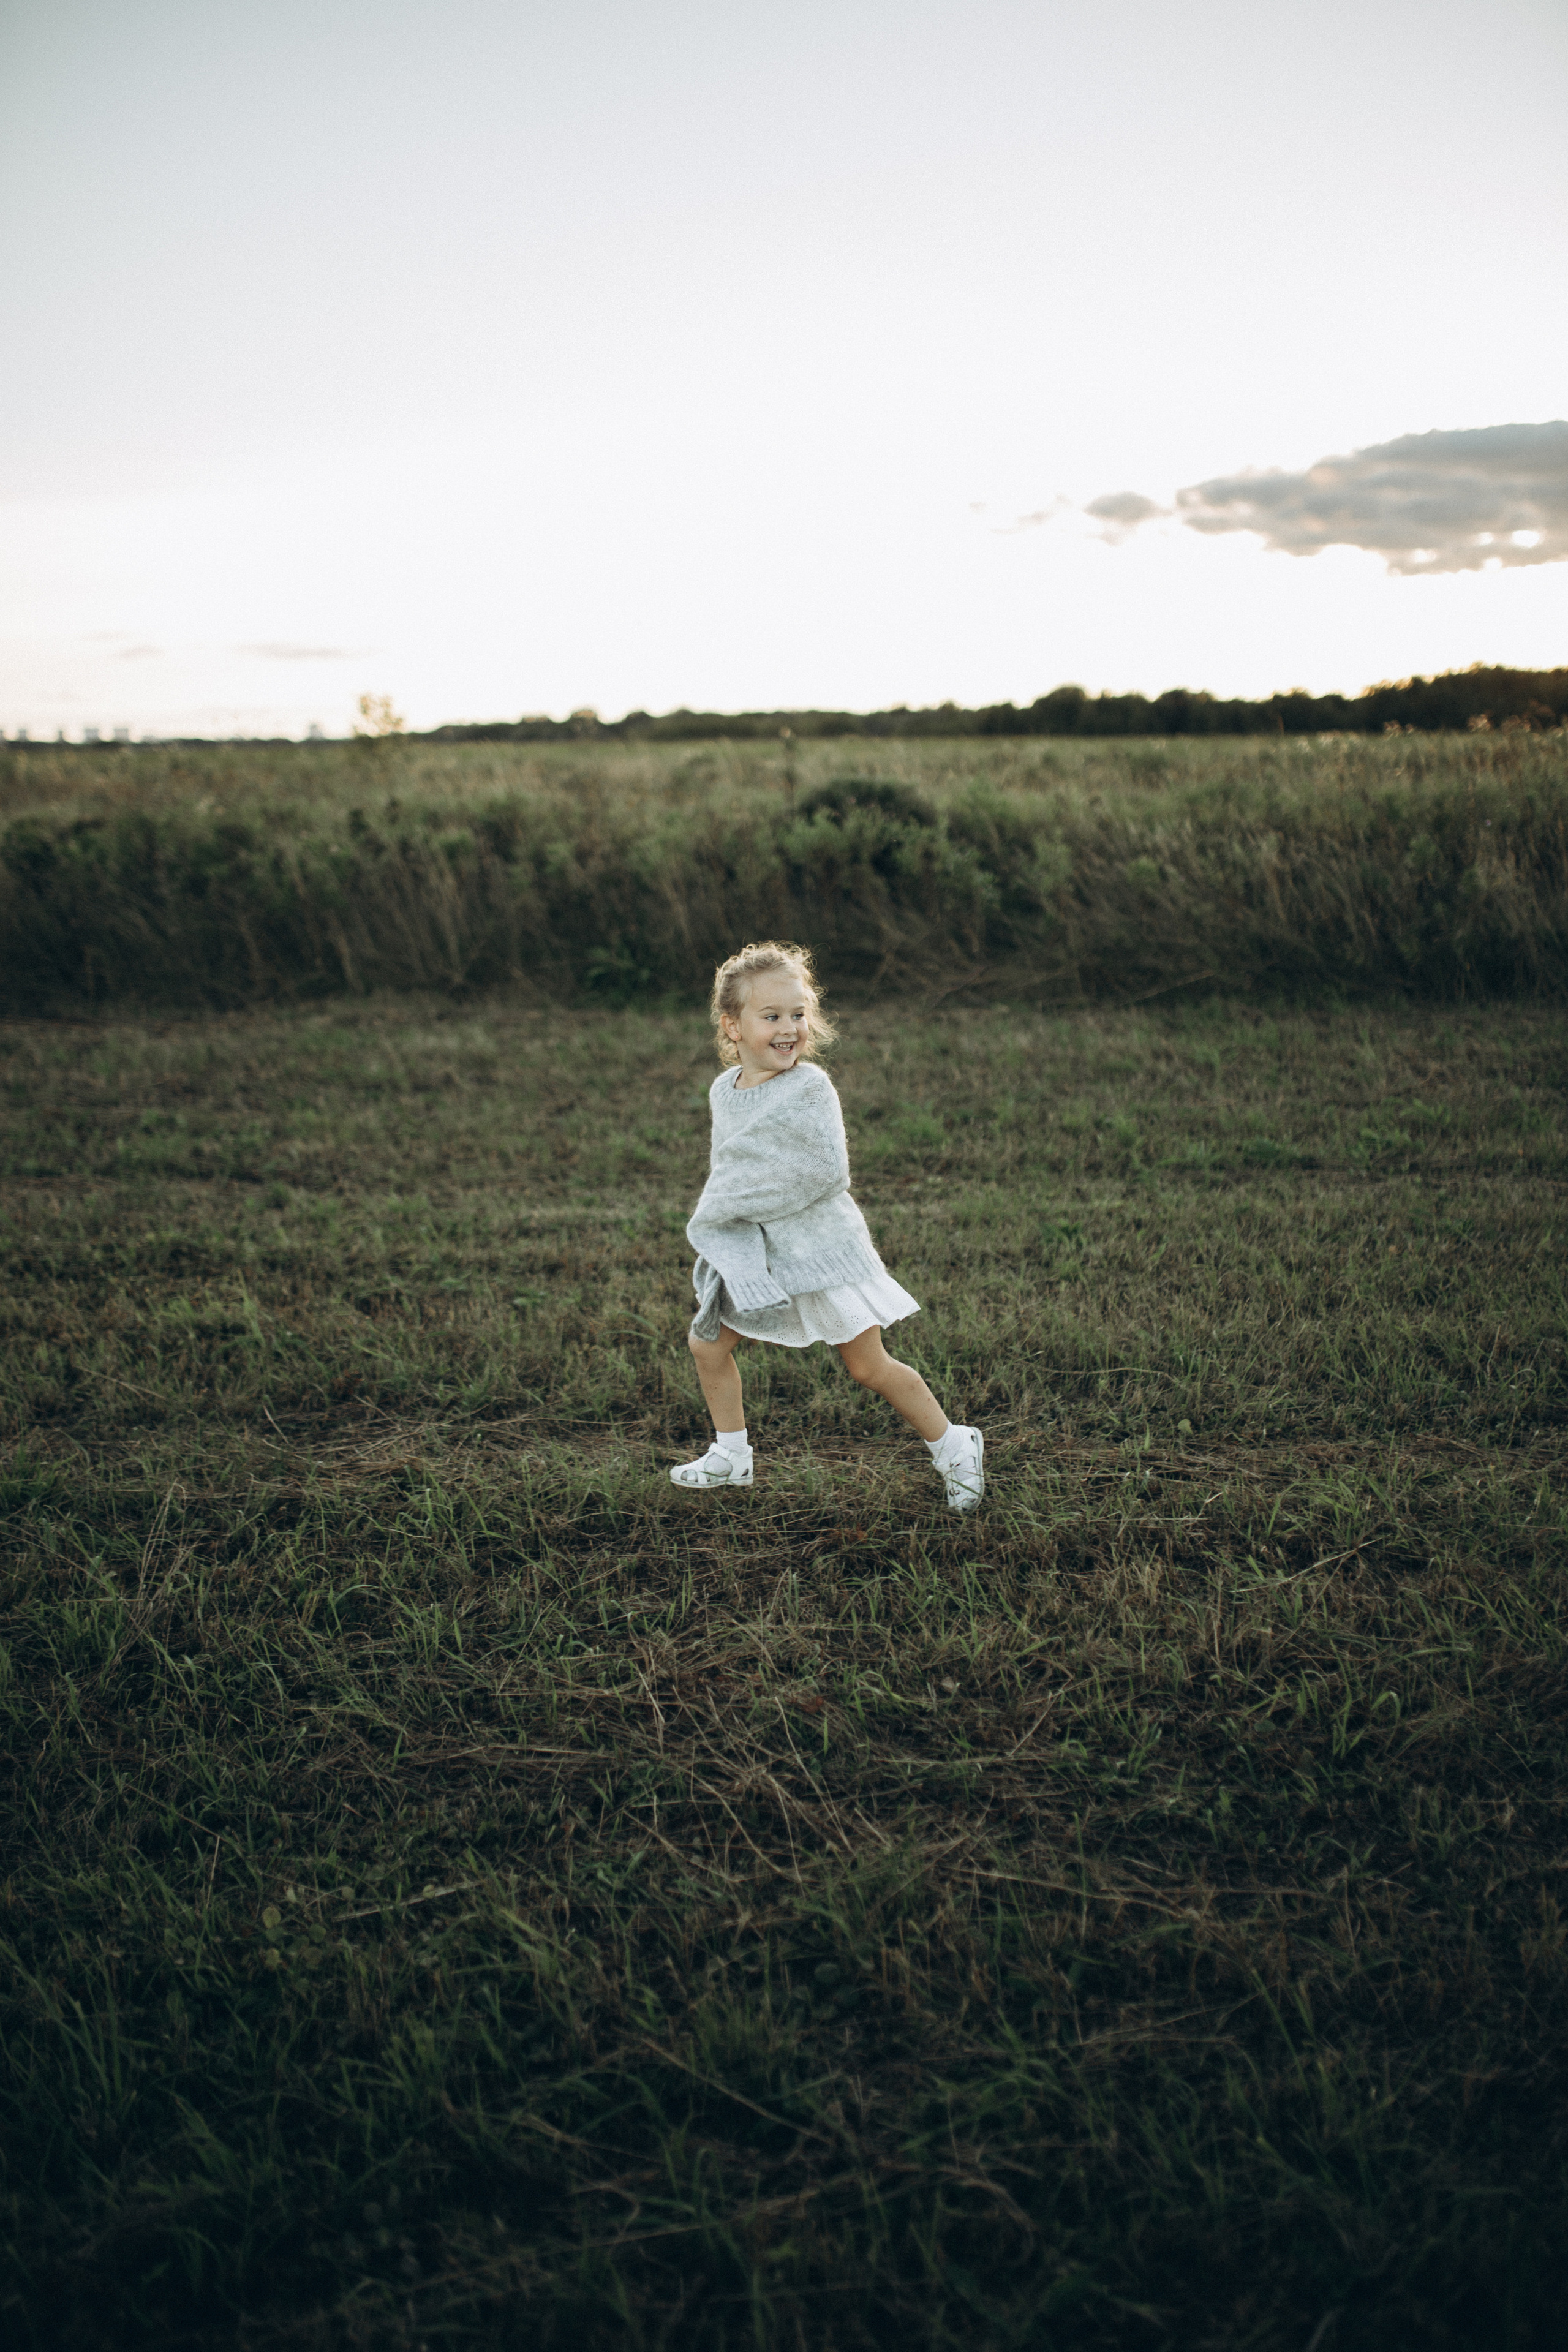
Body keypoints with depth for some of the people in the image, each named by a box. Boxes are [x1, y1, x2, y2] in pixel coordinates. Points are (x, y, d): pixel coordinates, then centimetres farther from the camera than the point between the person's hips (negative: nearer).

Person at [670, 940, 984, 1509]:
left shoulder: (810, 1087, -16)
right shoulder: (724, 1090, 4)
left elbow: (825, 1171, -22)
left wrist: (743, 1201, -17)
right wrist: (717, 1216, 0)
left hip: (818, 1243, -6)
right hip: (754, 1251, 6)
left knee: (868, 1366, -1)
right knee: (708, 1343, 7)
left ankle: (954, 1447, 17)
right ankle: (731, 1457, 26)